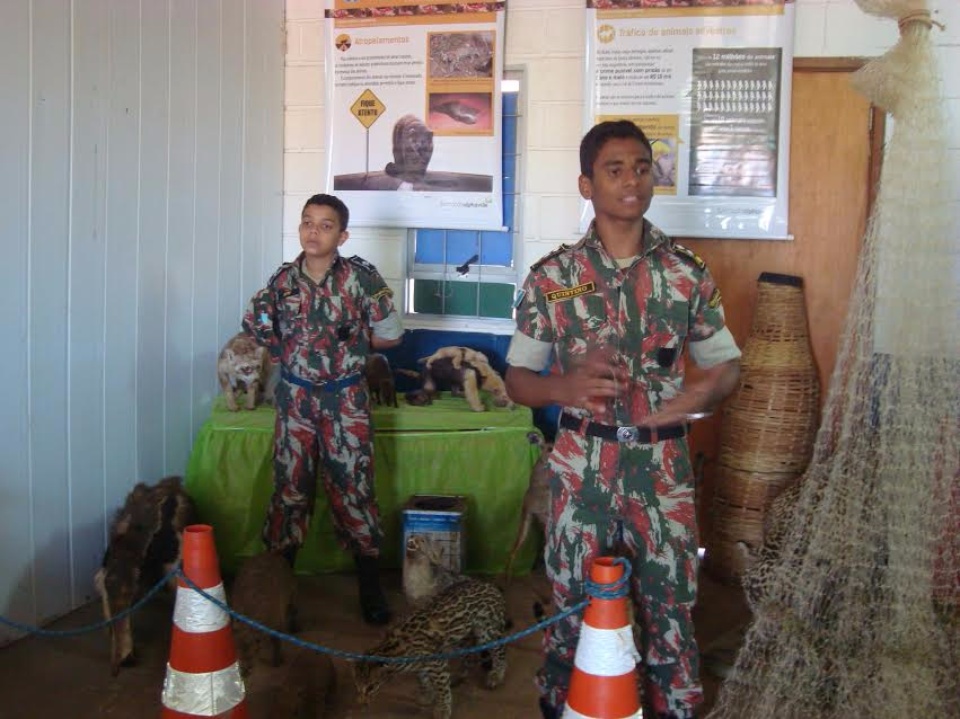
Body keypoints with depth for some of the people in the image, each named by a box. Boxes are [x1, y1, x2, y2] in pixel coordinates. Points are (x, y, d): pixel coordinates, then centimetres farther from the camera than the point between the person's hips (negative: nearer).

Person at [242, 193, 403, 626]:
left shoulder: (360, 277, -9)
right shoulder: (284, 279, 1)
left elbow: (391, 335, -2)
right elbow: (261, 329, 13)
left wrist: (350, 343, 3)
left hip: (346, 399, -2)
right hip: (295, 398, 3)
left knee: (353, 490, 1)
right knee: (289, 489, 8)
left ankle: (371, 589, 12)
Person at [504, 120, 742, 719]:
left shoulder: (688, 273, 0)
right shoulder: (552, 276, -3)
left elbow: (728, 362, 8)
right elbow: (517, 378, 1)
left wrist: (704, 391, -15)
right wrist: (565, 385, -21)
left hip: (663, 464, 1)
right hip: (582, 463, 0)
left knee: (671, 606, 9)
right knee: (573, 604, 11)